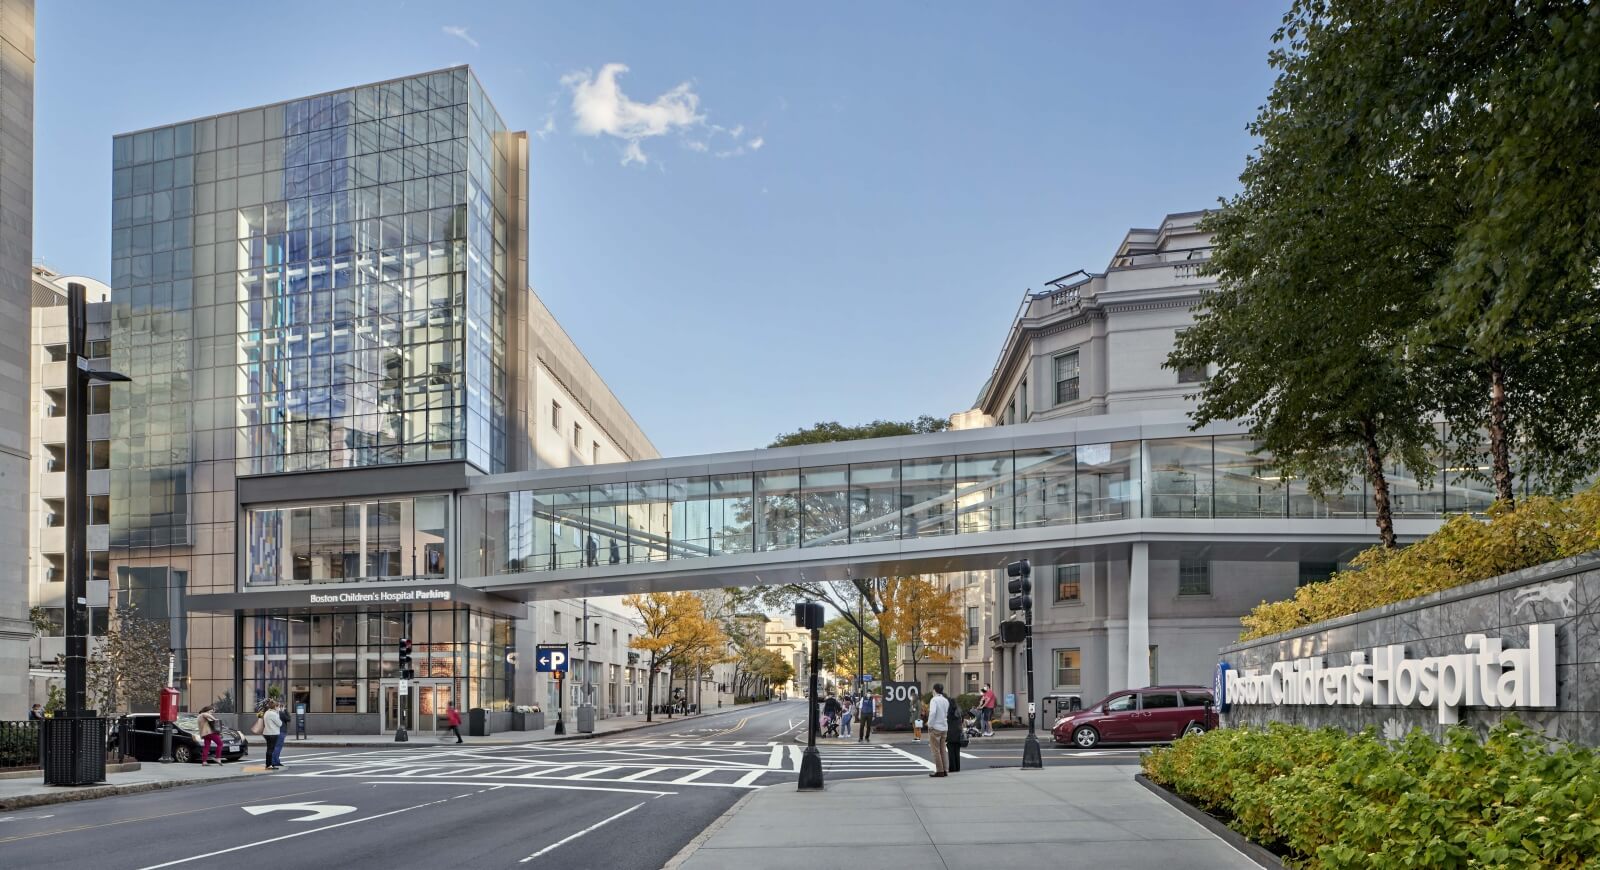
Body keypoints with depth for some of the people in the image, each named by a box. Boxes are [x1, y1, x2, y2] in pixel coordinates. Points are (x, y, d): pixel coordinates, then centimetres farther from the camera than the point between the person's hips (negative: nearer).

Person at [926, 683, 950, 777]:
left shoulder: (934, 700, -12)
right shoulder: (946, 701, 9)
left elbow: (932, 712, -23)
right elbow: (947, 714, 7)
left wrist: (930, 725, -15)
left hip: (935, 727, -7)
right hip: (944, 727, 7)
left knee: (935, 750, 0)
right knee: (943, 749, 13)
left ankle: (939, 771, -1)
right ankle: (945, 770, 12)